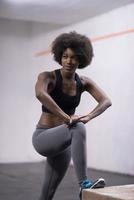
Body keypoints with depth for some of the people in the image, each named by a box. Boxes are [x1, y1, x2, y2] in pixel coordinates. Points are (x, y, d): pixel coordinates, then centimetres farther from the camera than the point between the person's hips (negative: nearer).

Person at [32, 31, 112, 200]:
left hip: (63, 141, 5)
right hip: (43, 137, -5)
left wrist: (88, 117, -27)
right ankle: (84, 184, -34)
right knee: (78, 128, -35)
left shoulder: (83, 82, 0)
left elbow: (106, 101, -9)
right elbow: (40, 94, -38)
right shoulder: (48, 77, -15)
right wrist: (67, 117, -42)